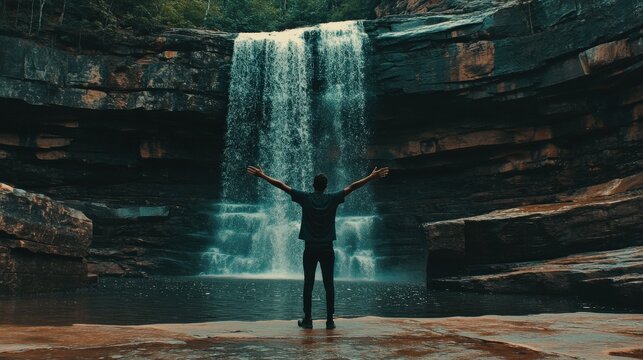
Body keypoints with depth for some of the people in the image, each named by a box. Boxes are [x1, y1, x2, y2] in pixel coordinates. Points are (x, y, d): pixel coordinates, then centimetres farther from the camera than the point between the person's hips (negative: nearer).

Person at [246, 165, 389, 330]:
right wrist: (373, 176, 8)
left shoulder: (305, 198, -2)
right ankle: (330, 320, 5)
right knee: (329, 285, 4)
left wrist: (262, 175, 5)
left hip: (310, 248, 0)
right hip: (327, 248, 0)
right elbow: (353, 186, 3)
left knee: (308, 284, 4)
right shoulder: (333, 199, -1)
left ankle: (307, 320, 7)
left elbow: (281, 185, 0)